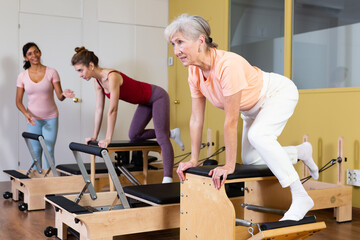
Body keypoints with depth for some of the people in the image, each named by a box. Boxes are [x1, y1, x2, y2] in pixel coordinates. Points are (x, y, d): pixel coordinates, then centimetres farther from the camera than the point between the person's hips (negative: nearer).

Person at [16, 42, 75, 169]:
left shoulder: (51, 72, -5)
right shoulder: (22, 76, 0)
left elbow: (59, 96, -8)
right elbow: (18, 101, 1)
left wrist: (64, 94, -31)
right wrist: (26, 113, -17)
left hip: (51, 118, -1)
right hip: (33, 119, 2)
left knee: (49, 151, -3)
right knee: (36, 152, 7)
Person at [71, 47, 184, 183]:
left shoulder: (112, 77, -31)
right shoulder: (97, 82, -4)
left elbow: (113, 110, -33)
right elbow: (99, 109, 2)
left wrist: (108, 138, -31)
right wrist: (95, 136, 3)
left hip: (157, 97, -9)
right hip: (146, 102, 9)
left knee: (162, 138, -17)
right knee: (134, 136, 10)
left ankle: (168, 180, -20)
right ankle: (171, 133, 22)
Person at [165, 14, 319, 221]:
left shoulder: (228, 65, -39)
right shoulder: (194, 72, -15)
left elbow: (231, 121, -35)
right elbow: (196, 119, -9)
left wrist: (229, 165, -29)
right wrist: (194, 160, -7)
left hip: (279, 93, -8)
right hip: (253, 106, 8)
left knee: (258, 135, -34)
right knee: (250, 159, 8)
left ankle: (301, 198, -22)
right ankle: (301, 152, 33)